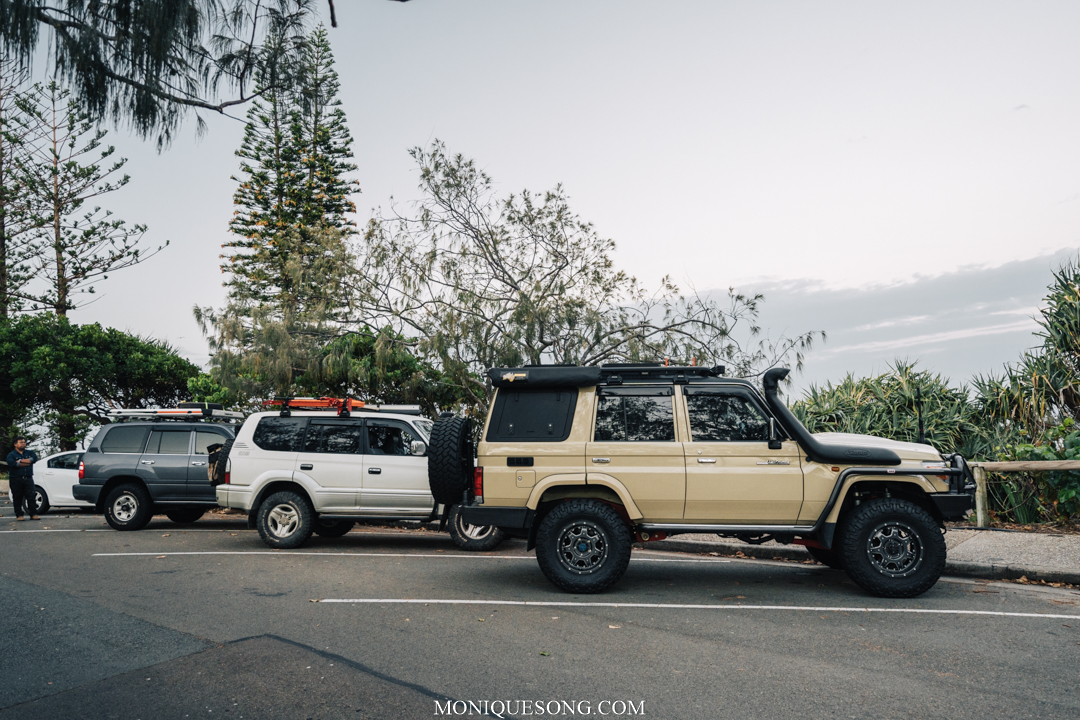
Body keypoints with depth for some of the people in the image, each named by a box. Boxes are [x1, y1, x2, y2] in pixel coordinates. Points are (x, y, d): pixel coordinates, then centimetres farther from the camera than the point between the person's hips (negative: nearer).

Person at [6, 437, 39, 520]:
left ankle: (33, 514, -2)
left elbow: (34, 459, -7)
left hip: (28, 479, 2)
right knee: (17, 498, 1)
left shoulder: (30, 453, 15)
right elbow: (12, 463, -15)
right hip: (16, 479, -2)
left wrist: (20, 461, -9)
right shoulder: (11, 454, 6)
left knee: (31, 496, -3)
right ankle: (19, 515, 8)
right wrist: (27, 463, -9)